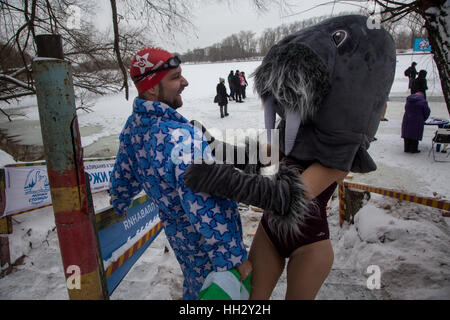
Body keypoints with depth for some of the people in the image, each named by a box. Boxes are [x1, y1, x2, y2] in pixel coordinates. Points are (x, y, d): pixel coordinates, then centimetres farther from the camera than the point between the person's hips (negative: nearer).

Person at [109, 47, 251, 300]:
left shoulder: (133, 126, -6)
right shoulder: (180, 136, -35)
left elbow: (123, 177, 8)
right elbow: (203, 209, -34)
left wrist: (120, 205, 28)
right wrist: (236, 258, -25)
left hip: (175, 229, 8)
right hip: (204, 238, -8)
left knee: (194, 284, 31)